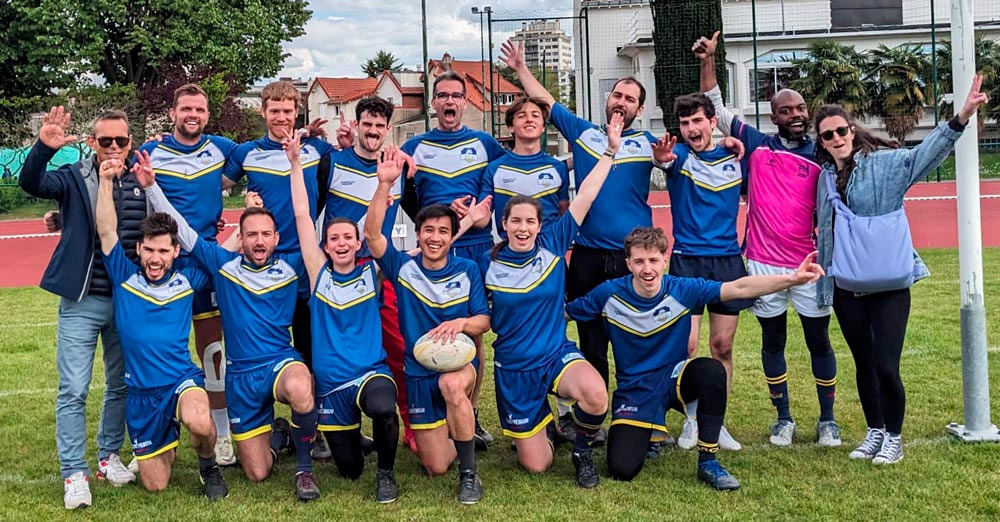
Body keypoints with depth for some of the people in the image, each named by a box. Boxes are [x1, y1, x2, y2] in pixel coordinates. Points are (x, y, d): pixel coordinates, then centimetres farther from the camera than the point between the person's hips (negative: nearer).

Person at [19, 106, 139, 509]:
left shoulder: (143, 181, 5)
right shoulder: (74, 177, -2)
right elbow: (30, 183, -21)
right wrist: (44, 147, -37)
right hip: (81, 302, -3)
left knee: (121, 385, 13)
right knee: (73, 391, -2)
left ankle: (109, 455, 30)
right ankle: (74, 474, 7)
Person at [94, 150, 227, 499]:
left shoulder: (187, 281, -2)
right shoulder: (124, 277, -1)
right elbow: (106, 231, -10)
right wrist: (106, 181, -14)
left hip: (183, 379, -2)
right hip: (141, 392, 2)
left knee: (200, 423, -38)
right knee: (155, 485, 8)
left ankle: (208, 467, -3)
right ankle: (168, 440, 43)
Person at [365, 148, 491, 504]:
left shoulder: (468, 271, -3)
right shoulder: (403, 267, -4)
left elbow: (484, 321, -4)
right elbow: (372, 233, -19)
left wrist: (461, 323, -27)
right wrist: (385, 183, -30)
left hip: (460, 363, -1)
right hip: (419, 374, 1)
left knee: (451, 384, -41)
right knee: (436, 467, 0)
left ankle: (469, 473, -22)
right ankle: (447, 432, 38)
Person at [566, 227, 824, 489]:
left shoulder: (682, 290, -13)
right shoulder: (609, 294, -13)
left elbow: (740, 288, -18)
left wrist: (792, 278, -27)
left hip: (674, 379, 1)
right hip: (634, 392, -1)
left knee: (712, 370, -34)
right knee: (622, 469, -20)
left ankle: (708, 462, -16)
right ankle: (643, 432, 19)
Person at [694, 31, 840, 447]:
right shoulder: (757, 146, 3)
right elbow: (716, 108, 5)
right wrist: (708, 61, -4)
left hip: (810, 264, 0)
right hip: (764, 263, 1)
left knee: (819, 341, 6)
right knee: (772, 341, 10)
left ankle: (827, 419, 19)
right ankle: (783, 419, 22)